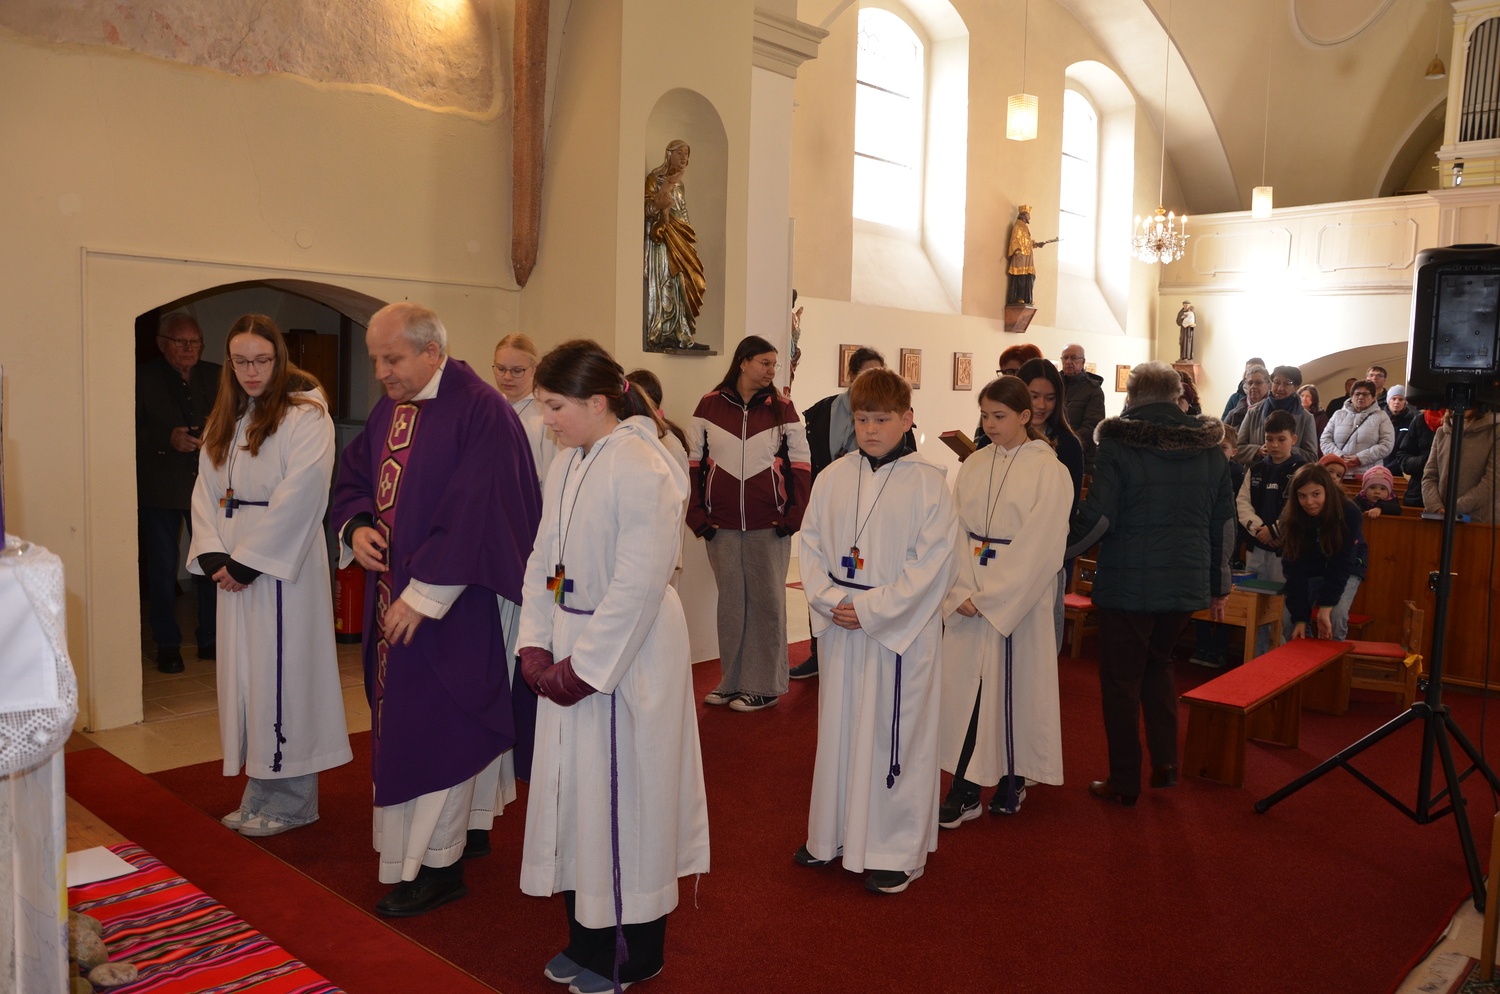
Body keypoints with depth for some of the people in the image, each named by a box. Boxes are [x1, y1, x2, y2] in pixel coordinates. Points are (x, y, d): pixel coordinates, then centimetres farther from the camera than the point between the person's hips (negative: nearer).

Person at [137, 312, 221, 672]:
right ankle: (167, 646, 17)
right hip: (160, 489, -2)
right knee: (162, 570, 6)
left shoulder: (216, 377, 8)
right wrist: (168, 439, -21)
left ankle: (211, 639, 18)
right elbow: (131, 431, -7)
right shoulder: (143, 378, -2)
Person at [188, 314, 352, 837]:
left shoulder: (305, 415, -10)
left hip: (284, 564, -7)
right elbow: (206, 490, 9)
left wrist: (247, 559, -16)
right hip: (235, 566, 7)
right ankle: (259, 789, 24)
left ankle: (293, 798, 11)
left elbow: (299, 495, -17)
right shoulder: (224, 421, 14)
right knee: (244, 670, 12)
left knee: (282, 669, -2)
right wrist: (214, 554, -6)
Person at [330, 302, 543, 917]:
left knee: (435, 727, -2)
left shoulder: (480, 412, -17)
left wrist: (422, 594, -22)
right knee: (404, 719, 16)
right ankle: (470, 828, 31)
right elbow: (353, 475, 19)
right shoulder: (388, 409, 9)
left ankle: (437, 865, 12)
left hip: (452, 602, -8)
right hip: (392, 595, 8)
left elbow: (475, 514, -22)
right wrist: (356, 526, -3)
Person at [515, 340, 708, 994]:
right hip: (571, 652, 8)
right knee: (573, 791, 16)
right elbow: (543, 560, 11)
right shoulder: (566, 467, 8)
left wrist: (585, 665, -18)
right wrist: (536, 644, 0)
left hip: (627, 657, -8)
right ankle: (589, 938, 35)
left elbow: (639, 584, -22)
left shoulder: (641, 469, -19)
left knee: (621, 798, 4)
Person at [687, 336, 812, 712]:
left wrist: (794, 513, -5)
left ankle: (764, 685, 13)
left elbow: (800, 463, 2)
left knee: (766, 601, 4)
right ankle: (731, 681, 21)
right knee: (730, 601, 10)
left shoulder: (782, 409, 1)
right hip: (722, 526, 1)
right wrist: (696, 513, 0)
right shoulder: (709, 406, 3)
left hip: (769, 526, -1)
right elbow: (693, 461, 6)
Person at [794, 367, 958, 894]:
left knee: (894, 736, 3)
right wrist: (830, 599, -9)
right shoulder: (833, 477, 4)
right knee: (837, 728, 14)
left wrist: (869, 609, -16)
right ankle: (833, 836, 31)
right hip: (840, 628, 5)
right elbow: (809, 543, 6)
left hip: (902, 628, -4)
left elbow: (931, 563, -12)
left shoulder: (927, 482, -8)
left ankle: (896, 850, 20)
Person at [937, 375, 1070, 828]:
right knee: (964, 682, 2)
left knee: (1014, 684, 3)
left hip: (1019, 598, -4)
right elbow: (956, 531, 3)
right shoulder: (973, 466, 8)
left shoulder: (1049, 471, -6)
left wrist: (989, 597, -13)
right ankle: (965, 790, 8)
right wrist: (961, 592, -10)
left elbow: (1039, 547, -12)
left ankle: (1012, 778, 22)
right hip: (969, 598, 4)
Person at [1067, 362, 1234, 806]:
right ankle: (1165, 761, 21)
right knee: (1158, 663, 25)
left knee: (1122, 680, 7)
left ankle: (1124, 782, 14)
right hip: (1187, 583, 5)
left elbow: (1097, 518, -18)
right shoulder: (1210, 449, 4)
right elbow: (1224, 522, 9)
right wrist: (1219, 586, 19)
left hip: (1127, 583, -5)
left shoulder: (1118, 445, -12)